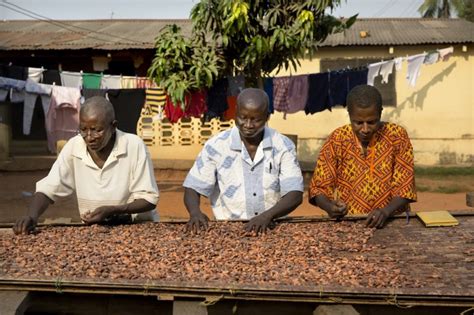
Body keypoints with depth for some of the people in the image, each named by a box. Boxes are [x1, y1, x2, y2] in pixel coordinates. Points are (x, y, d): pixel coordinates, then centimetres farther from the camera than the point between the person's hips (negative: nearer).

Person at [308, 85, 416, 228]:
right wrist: (329, 206, -20)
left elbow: (404, 186, -5)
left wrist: (386, 211, -23)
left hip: (392, 221, 1)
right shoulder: (337, 140, -2)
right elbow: (320, 187, 1)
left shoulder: (397, 136, -3)